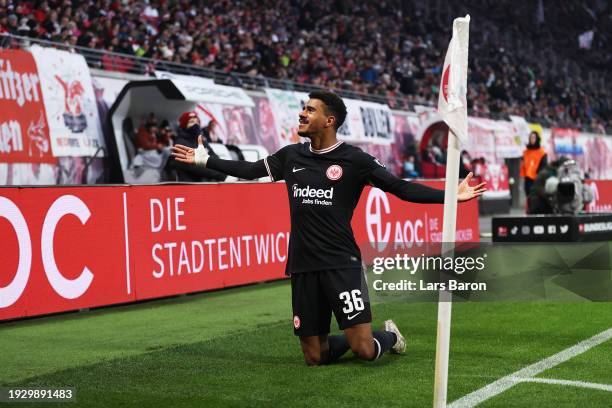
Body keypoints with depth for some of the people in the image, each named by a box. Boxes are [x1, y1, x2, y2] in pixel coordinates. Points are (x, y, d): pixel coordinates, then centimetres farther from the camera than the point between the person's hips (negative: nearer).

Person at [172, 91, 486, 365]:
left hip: (341, 264, -4)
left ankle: (390, 336, 24)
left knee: (364, 350, -11)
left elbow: (401, 188, -5)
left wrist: (449, 196, -15)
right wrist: (203, 159, 24)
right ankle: (355, 337, 34)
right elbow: (249, 170, 22)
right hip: (303, 266, 4)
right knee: (315, 357, 4)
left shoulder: (353, 159, -4)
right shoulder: (291, 156, 9)